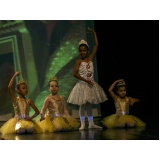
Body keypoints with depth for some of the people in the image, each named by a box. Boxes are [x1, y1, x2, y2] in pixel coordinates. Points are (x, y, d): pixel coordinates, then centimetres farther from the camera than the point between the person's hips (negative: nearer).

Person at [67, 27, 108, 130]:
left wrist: (94, 33, 3)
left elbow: (96, 45, 3)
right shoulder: (79, 61, -6)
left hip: (91, 85, 4)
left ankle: (91, 124, 15)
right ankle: (83, 124, 5)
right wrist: (86, 80, -17)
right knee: (82, 105, 1)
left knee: (89, 105, 11)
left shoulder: (91, 58, 4)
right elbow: (75, 74, -13)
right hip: (82, 85, -4)